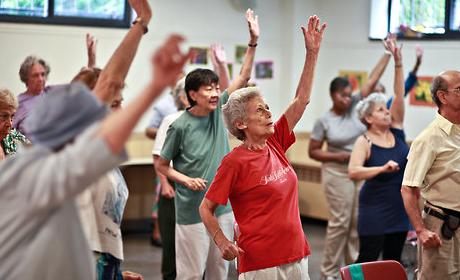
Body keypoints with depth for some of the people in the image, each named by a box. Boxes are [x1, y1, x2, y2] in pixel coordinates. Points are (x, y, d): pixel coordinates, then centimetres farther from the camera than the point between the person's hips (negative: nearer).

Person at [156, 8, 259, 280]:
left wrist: (253, 41, -8)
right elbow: (162, 165, -2)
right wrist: (187, 180, -16)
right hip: (192, 210, -5)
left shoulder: (218, 110, 1)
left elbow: (243, 78, 1)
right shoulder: (180, 126, -12)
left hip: (224, 206, 5)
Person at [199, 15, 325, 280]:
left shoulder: (275, 144, 7)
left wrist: (312, 52, 4)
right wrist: (223, 242, -19)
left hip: (296, 255, 7)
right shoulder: (234, 161, -11)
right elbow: (206, 208, -7)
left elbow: (302, 99, 8)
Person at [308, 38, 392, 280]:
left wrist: (388, 54, -2)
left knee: (358, 222, 6)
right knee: (340, 222, -5)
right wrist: (338, 156, -14)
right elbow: (313, 152, -2)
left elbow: (372, 80, 0)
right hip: (338, 173, -4)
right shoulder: (324, 121, -7)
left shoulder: (355, 106, 2)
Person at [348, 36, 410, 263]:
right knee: (368, 259, -2)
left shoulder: (396, 130, 5)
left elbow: (399, 94, -3)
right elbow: (353, 172, -22)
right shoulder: (364, 142, -10)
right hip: (375, 210, -6)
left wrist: (398, 61, -10)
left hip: (401, 207, 6)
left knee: (393, 260, 12)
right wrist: (382, 168, -30)